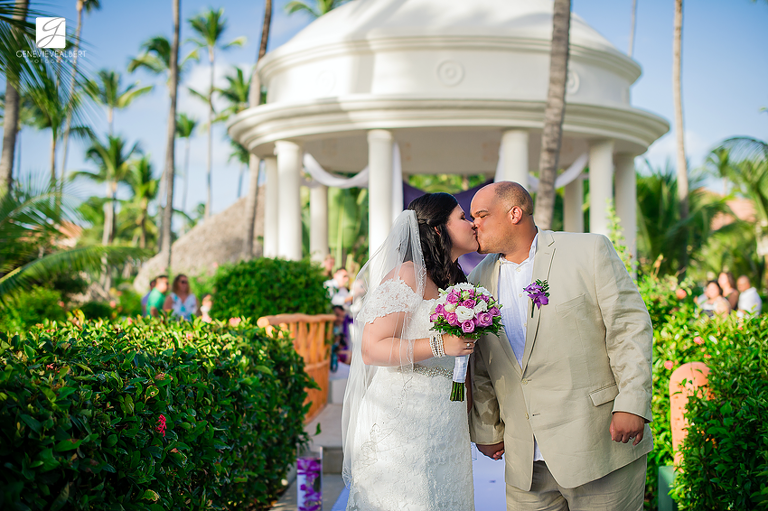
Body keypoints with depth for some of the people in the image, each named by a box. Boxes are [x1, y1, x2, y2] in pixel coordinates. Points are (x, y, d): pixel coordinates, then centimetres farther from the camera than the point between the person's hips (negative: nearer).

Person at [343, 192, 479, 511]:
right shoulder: (407, 276, -10)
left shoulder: (454, 281, 16)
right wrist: (439, 345, -22)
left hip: (444, 421, 8)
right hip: (403, 417, -8)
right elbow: (372, 350, -17)